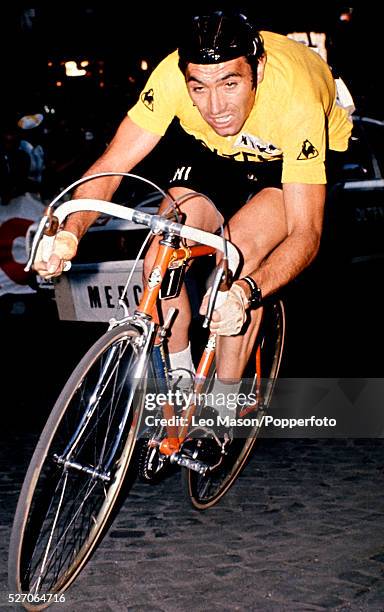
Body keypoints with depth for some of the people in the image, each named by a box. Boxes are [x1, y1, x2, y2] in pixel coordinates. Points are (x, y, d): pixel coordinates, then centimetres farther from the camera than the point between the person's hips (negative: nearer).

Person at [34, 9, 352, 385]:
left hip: (298, 155, -3)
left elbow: (305, 232, -38)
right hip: (213, 149, 3)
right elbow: (112, 164, -28)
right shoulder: (173, 75, -32)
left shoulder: (296, 100, -38)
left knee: (241, 249, -30)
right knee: (160, 261, -16)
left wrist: (246, 292, -56)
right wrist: (69, 232, -47)